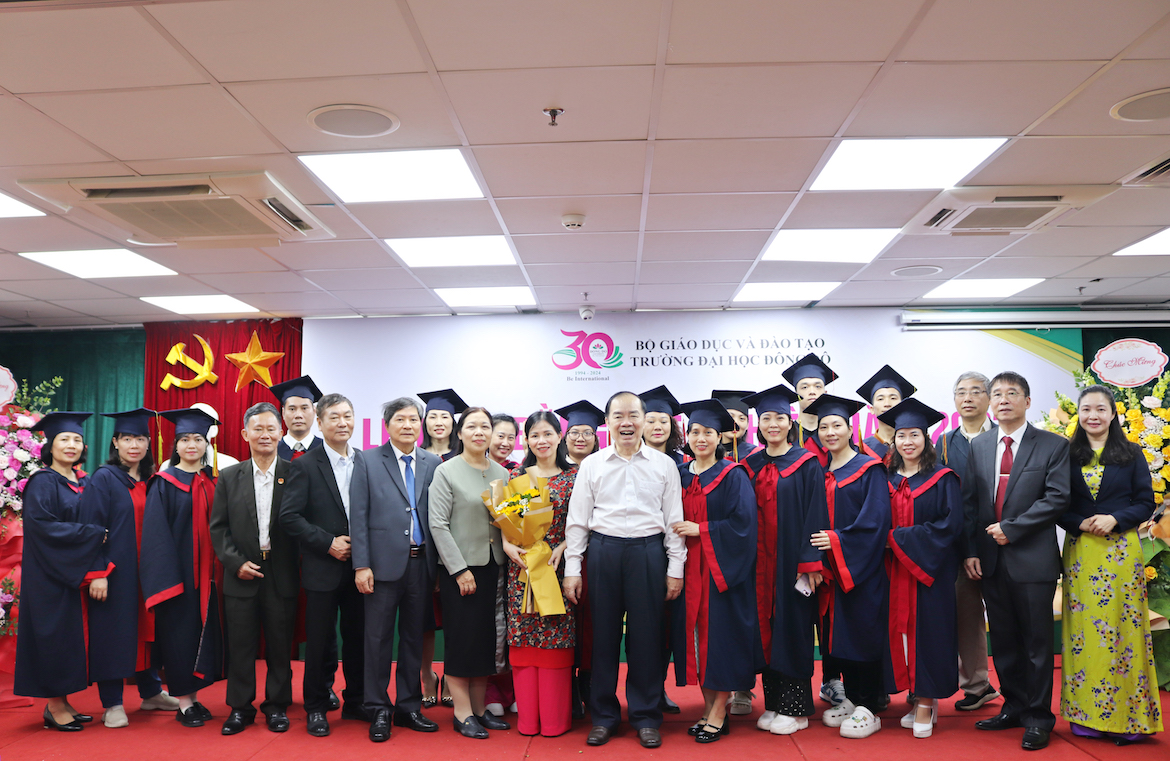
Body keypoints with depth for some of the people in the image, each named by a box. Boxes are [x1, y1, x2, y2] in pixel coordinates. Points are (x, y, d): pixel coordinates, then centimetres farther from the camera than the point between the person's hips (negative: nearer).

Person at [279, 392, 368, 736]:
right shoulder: (306, 465, -4)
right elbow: (289, 516, -10)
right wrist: (328, 543, -14)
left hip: (359, 566, 3)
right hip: (323, 569, -3)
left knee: (358, 637, 10)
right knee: (320, 640, 5)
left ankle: (355, 702, 25)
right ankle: (316, 708, 20)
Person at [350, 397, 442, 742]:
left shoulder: (433, 463, 8)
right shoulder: (368, 461, 2)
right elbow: (358, 516, -2)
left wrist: (438, 565, 1)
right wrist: (361, 565, -8)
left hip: (421, 563, 3)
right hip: (384, 562, -2)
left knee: (414, 636, 11)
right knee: (378, 638, 4)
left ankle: (409, 707, 23)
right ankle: (379, 711, 16)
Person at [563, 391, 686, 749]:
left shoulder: (664, 464, 6)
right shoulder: (592, 465, 7)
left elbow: (674, 519, 7)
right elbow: (577, 520, 8)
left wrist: (675, 568, 2)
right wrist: (572, 569, 3)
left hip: (648, 552, 0)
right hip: (603, 551, 1)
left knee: (646, 635, 3)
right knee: (603, 633, 5)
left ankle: (646, 716, 18)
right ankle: (603, 715, 20)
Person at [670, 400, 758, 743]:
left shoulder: (732, 476, -5)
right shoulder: (680, 475, 10)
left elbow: (742, 523, -13)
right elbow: (671, 521, 16)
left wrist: (700, 530, -16)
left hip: (721, 568, -5)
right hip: (689, 569, 5)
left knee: (719, 633, -3)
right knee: (695, 633, 6)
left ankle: (719, 714, 7)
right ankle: (708, 708, 17)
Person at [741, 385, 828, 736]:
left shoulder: (806, 464, -3)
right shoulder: (751, 465, 9)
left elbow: (815, 515, -8)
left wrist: (811, 562, -14)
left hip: (792, 559, -4)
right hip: (760, 561, 4)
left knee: (793, 625, 1)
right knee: (766, 626, 7)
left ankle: (796, 708, 12)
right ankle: (773, 703, 19)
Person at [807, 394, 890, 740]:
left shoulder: (868, 469, -6)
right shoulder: (821, 473, 12)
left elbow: (876, 519, -14)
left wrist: (839, 540, -20)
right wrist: (817, 552, 1)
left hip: (861, 567, -6)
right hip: (831, 568, 6)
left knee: (863, 631, -2)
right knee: (838, 632, 10)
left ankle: (869, 708, 7)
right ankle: (851, 699, 23)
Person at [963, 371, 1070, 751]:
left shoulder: (1053, 446, -3)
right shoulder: (978, 446, 9)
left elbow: (1057, 498, -12)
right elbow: (969, 502, 8)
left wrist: (1011, 528, -16)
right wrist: (971, 550, 1)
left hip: (1032, 559, -4)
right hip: (991, 560, 4)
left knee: (1036, 641, 5)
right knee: (1003, 640, 13)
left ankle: (1038, 717, 17)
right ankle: (1014, 707, 26)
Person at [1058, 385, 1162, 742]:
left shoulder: (1131, 454, 5)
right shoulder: (1067, 455, 7)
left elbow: (1146, 504, 2)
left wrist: (1114, 519, -14)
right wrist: (1081, 524, -11)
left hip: (1121, 550, -1)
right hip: (1080, 553, 1)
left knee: (1121, 629, -1)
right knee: (1083, 630, 2)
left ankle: (1126, 718, 9)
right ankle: (1085, 714, 11)